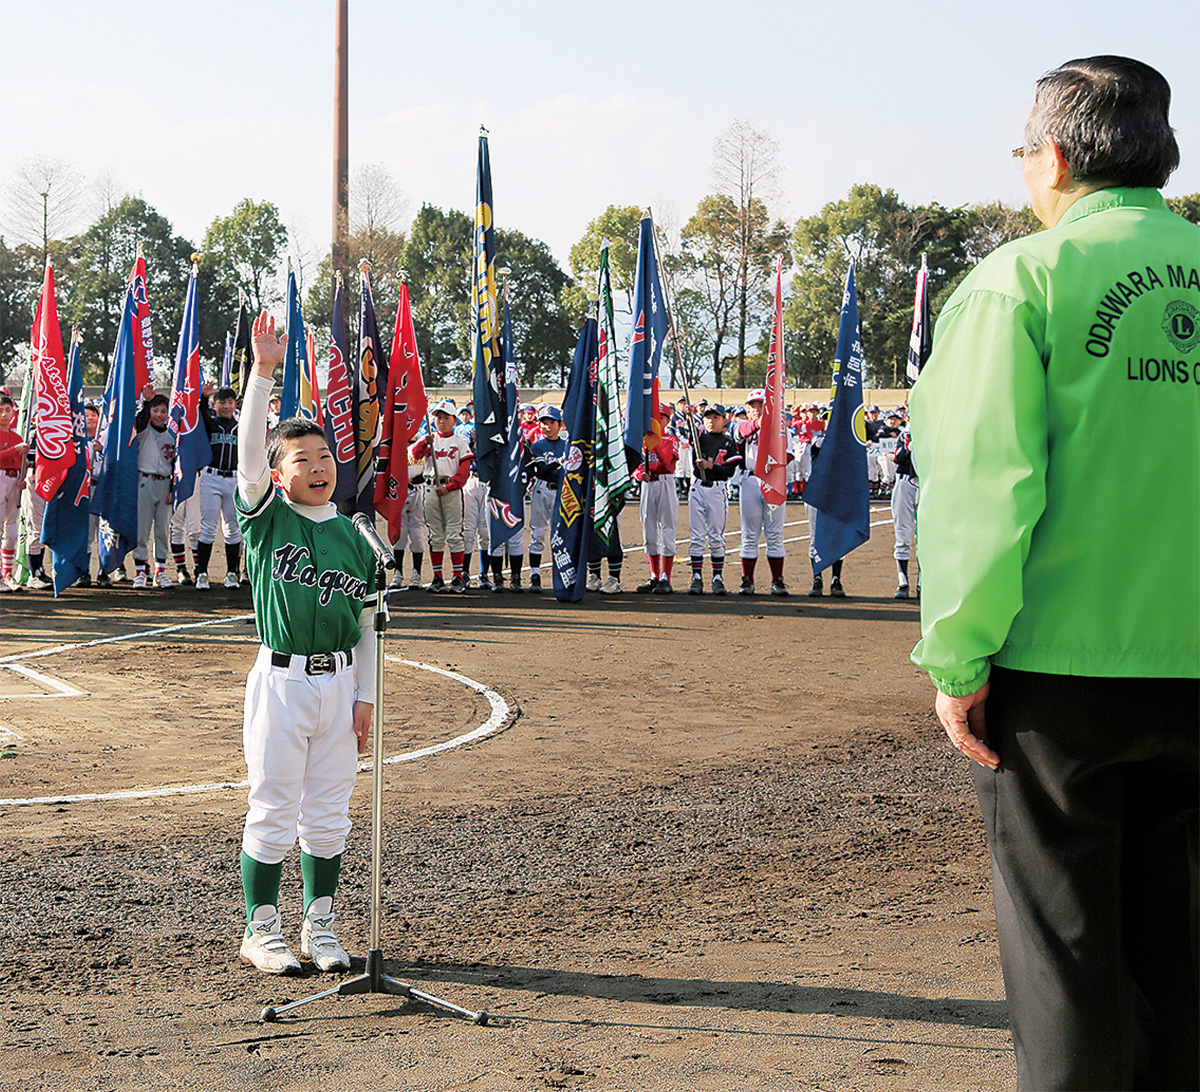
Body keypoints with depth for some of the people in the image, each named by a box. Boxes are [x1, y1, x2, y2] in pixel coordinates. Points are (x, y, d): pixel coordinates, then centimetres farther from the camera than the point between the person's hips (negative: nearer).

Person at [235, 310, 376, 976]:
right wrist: (263, 372, -26)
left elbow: (366, 624, 11)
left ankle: (319, 925, 22)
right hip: (281, 679, -3)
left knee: (328, 814, 10)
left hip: (340, 682, 3)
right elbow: (249, 448, -18)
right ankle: (261, 931, 14)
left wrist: (365, 696, 5)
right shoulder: (265, 518, -2)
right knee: (273, 812, 2)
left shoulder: (352, 537, 8)